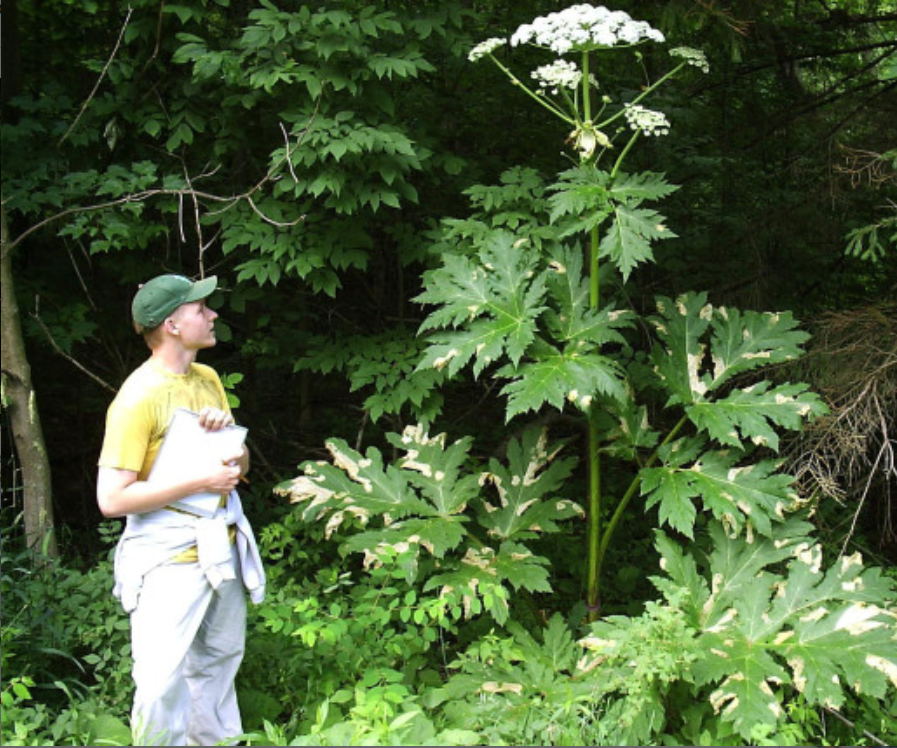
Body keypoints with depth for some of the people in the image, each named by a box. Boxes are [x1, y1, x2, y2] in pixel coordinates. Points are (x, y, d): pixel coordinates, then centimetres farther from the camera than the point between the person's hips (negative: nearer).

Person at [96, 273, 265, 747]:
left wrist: (229, 429, -6)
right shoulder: (139, 396, -14)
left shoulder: (208, 379, 10)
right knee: (163, 685, -11)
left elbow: (240, 468, 15)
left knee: (217, 670, 16)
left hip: (221, 548, 8)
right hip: (169, 557, -7)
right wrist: (197, 482, -19)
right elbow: (111, 499, -18)